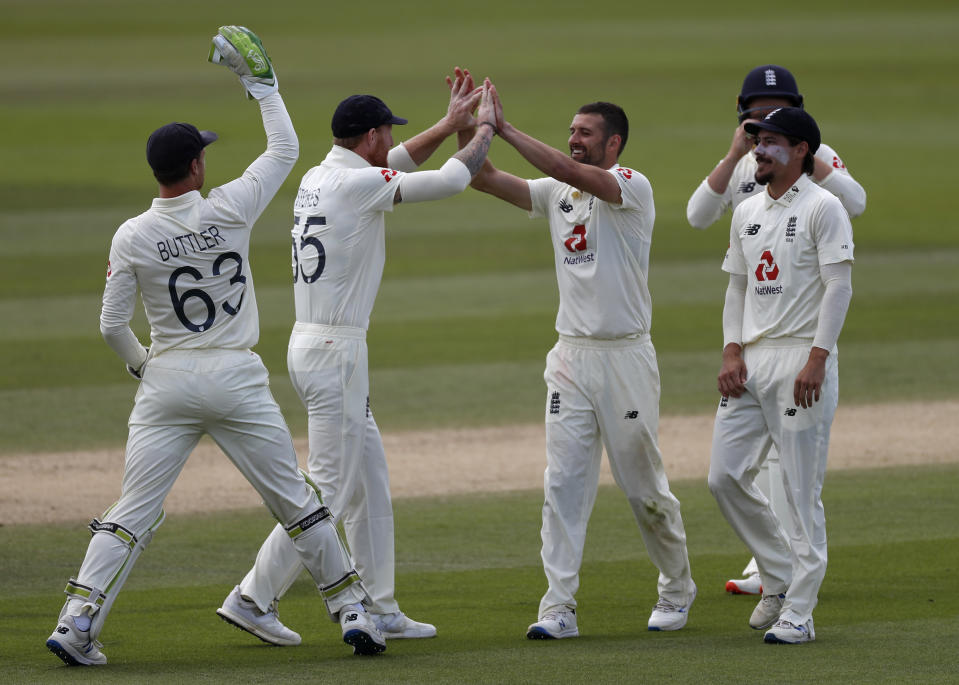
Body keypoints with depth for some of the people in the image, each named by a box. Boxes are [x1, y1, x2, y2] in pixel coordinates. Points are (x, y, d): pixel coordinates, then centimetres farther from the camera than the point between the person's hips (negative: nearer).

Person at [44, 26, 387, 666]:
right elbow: (285, 149, 6)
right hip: (236, 380, -1)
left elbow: (112, 325, -2)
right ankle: (353, 609, 12)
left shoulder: (132, 236, -4)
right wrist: (261, 79, 14)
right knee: (297, 501, 9)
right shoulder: (229, 210, -7)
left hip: (167, 379, 1)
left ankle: (76, 623, -7)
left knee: (133, 511, 2)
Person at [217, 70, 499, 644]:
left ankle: (380, 610, 18)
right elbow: (452, 179, -11)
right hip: (335, 352, -10)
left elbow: (396, 164, 29)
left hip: (314, 344, 10)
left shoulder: (318, 180, 12)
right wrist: (484, 128, 6)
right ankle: (253, 600, -6)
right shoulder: (357, 183, -14)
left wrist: (452, 121, 25)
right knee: (331, 488, -6)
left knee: (371, 485, 14)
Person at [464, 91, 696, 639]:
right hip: (571, 356, 5)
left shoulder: (633, 187, -9)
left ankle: (678, 591, 24)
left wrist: (505, 129, -26)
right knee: (563, 484, -3)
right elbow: (484, 179, 3)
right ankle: (559, 607, -5)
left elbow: (567, 171, -26)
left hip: (625, 356, -5)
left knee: (645, 485, 5)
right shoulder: (558, 193, 11)